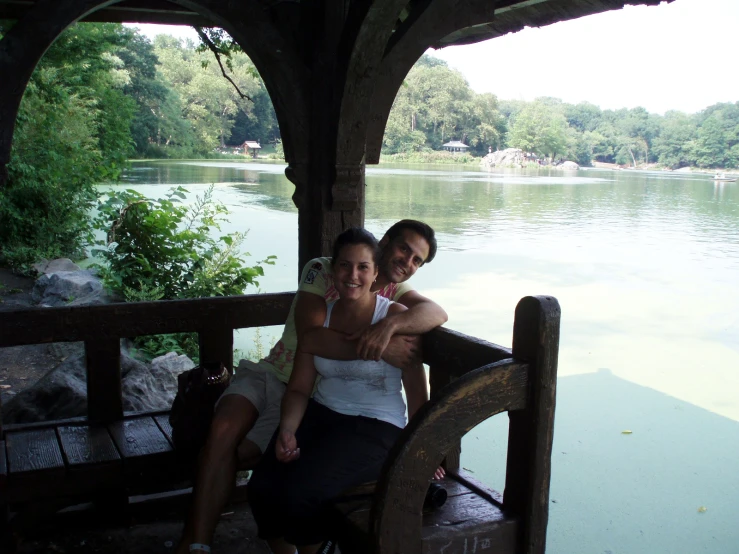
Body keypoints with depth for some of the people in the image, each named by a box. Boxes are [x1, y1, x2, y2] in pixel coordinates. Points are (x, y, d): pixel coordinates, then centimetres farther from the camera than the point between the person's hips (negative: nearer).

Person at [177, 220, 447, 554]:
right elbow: (311, 338, -23)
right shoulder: (322, 271, -8)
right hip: (271, 373, 0)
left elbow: (438, 313, -18)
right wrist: (381, 350, -30)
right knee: (223, 430, -27)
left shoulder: (395, 293, 3)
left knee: (233, 453, -22)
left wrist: (390, 324, -37)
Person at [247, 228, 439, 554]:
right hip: (320, 414, 5)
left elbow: (417, 393, -5)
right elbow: (299, 388, 6)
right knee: (262, 488, -19)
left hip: (375, 426, -4)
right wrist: (287, 429, -12)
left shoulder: (395, 316, -7)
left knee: (298, 493, -25)